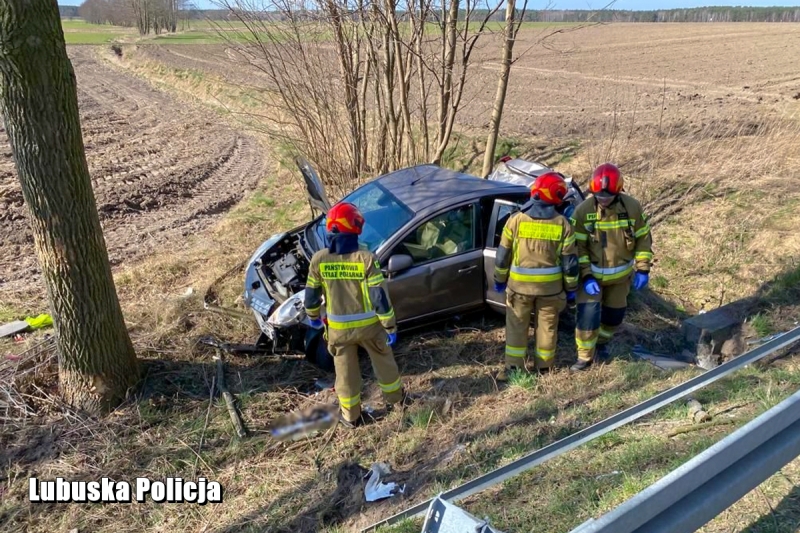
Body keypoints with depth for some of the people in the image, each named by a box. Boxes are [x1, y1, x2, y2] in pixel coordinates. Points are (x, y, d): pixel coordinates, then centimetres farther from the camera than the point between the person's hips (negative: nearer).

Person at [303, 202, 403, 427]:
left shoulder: (319, 259, -13)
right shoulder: (366, 258, -21)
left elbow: (311, 294, -1)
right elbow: (380, 297, -17)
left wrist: (313, 316, 19)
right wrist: (390, 326, -5)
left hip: (338, 328, 1)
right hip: (368, 325, -1)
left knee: (346, 371, 18)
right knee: (383, 361, 24)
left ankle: (351, 416, 33)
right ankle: (394, 396, 46)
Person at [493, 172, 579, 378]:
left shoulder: (517, 219, -7)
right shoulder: (562, 224, -7)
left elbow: (503, 254, -1)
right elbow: (569, 260, -2)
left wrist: (499, 279, 11)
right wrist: (571, 287, 10)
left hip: (520, 284, 0)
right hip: (551, 285, 1)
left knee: (517, 325, 10)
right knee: (547, 326, 15)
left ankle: (513, 367, 9)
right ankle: (544, 367, 25)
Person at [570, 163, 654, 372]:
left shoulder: (632, 207, -13)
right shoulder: (583, 210, -18)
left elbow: (643, 238, -2)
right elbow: (578, 246, -14)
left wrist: (643, 269, -5)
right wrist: (586, 276, -19)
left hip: (620, 274, 2)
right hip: (591, 274, -2)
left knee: (614, 314, 16)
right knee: (588, 314, -12)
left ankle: (602, 344, 43)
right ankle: (585, 356, 4)